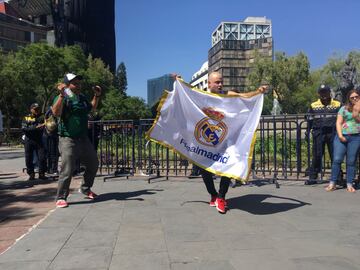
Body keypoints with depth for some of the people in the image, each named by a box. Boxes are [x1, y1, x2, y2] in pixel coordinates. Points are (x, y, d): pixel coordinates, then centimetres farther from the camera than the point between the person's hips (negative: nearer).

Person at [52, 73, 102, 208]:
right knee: (67, 170, -11)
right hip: (68, 139, -8)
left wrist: (97, 96, 18)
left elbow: (92, 108, 30)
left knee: (93, 164, 17)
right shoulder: (62, 98, -9)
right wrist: (62, 95, -35)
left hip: (83, 138, 8)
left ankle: (85, 188, 35)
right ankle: (61, 198, 3)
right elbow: (56, 112, -27)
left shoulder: (82, 97, 12)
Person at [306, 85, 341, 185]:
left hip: (333, 132, 0)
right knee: (317, 155, 1)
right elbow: (310, 120, 13)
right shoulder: (313, 106, 10)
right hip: (318, 133, 0)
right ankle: (313, 177, 7)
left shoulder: (337, 105, 8)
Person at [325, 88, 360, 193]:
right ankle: (332, 183, -2)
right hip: (342, 136, 0)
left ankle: (349, 184, 7)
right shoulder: (344, 108, 12)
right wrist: (340, 135, -6)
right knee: (337, 159, -6)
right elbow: (338, 122, 6)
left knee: (351, 161, 1)